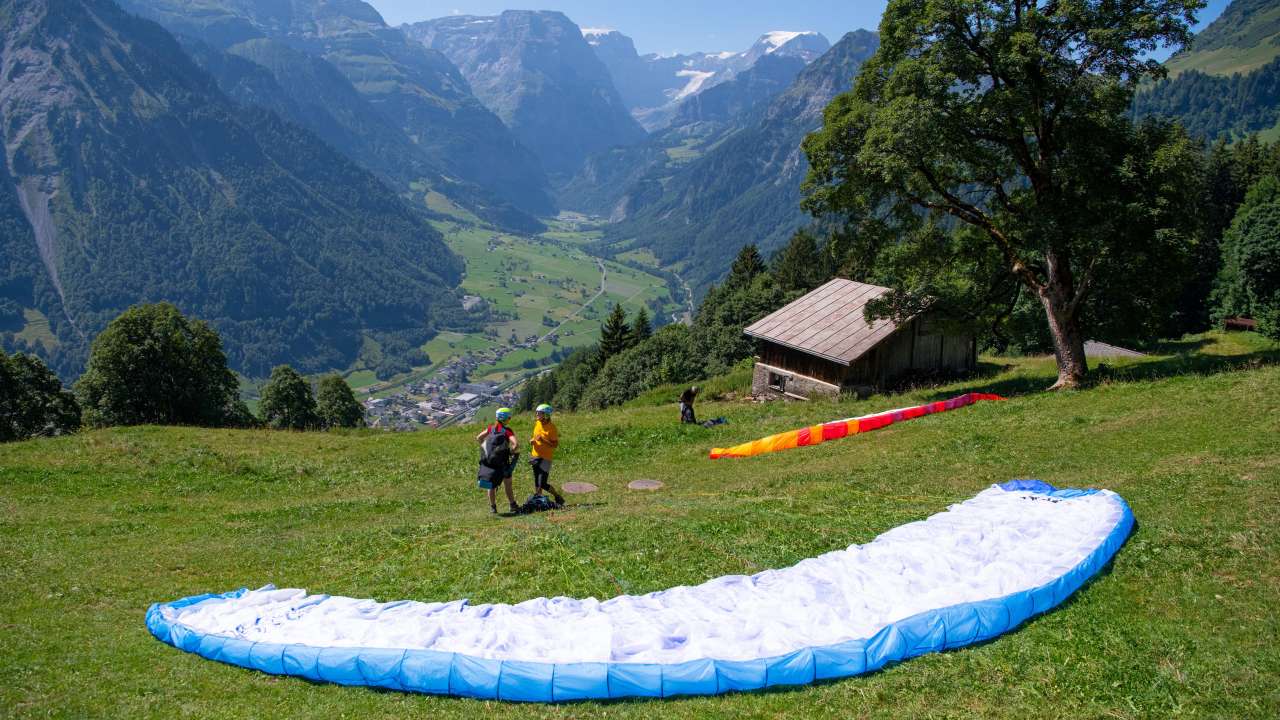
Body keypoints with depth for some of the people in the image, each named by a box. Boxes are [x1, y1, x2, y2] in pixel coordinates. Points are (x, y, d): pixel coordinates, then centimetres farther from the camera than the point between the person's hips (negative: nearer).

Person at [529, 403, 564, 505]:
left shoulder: (551, 427, -15)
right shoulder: (537, 423, 6)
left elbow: (555, 444, -16)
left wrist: (543, 440, -27)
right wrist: (532, 440, 0)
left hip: (545, 458, -7)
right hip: (535, 456, 7)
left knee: (543, 484, -10)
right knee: (536, 482, 13)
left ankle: (558, 498, 7)